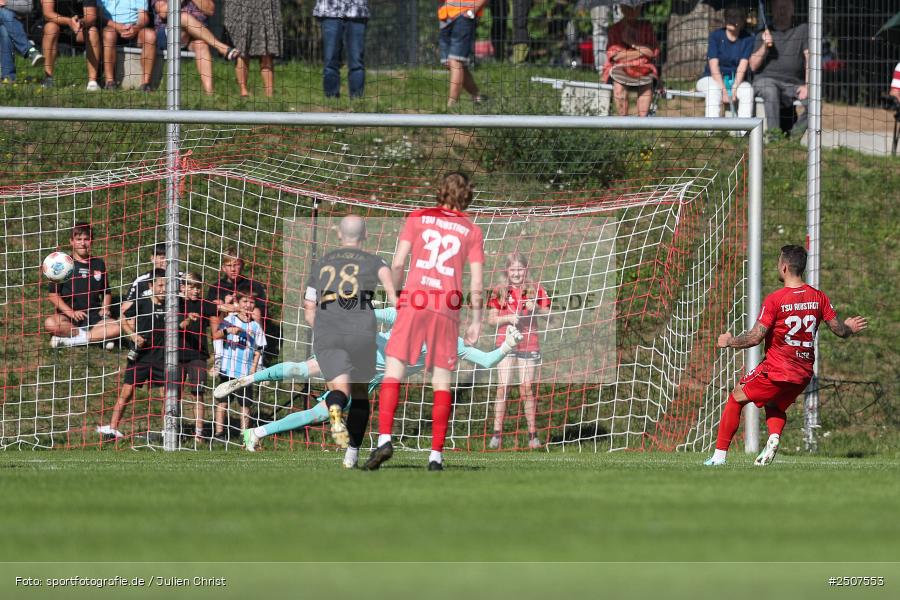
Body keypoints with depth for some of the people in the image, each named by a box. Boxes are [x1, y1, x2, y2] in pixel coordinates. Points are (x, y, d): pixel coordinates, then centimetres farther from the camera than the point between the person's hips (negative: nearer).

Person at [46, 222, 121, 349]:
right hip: (69, 318, -3)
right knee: (50, 323, -35)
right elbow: (53, 294, 0)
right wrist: (70, 313, -13)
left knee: (117, 327, -28)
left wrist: (105, 309, 2)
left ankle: (68, 340, -26)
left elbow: (106, 292, 23)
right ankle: (97, 336, -26)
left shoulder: (98, 264, 15)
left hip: (94, 316, 3)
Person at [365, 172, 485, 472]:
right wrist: (476, 321, 12)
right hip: (448, 309, 1)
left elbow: (398, 263, 1)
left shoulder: (418, 218, 7)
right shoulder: (472, 231, 8)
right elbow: (476, 283, 3)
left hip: (414, 302, -1)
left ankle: (384, 439, -16)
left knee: (393, 371, 1)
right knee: (441, 383, 5)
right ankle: (436, 455, 0)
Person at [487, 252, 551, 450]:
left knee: (527, 389, 1)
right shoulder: (500, 292, 5)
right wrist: (508, 318, -14)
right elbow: (491, 319, 3)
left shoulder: (535, 289, 4)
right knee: (502, 388, -4)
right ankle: (496, 434, -2)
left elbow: (548, 314, 5)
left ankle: (533, 434, 7)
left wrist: (536, 309, -14)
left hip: (529, 344, 0)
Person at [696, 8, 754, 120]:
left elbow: (742, 66, -12)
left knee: (747, 89, -31)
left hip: (737, 81, 1)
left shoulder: (747, 39, -2)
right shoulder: (716, 36, -6)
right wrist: (724, 91, -26)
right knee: (714, 89, -36)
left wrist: (734, 89, -28)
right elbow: (714, 66, -14)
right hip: (712, 79, -1)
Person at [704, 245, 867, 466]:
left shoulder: (774, 300, -14)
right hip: (804, 373, 6)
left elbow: (755, 337, -15)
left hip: (776, 369, -6)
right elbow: (839, 329, 6)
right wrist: (849, 328, 30)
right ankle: (774, 437, -5)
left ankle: (719, 456, 7)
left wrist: (729, 341, 3)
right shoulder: (818, 297, 1)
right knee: (775, 406, 29)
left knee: (736, 399, 12)